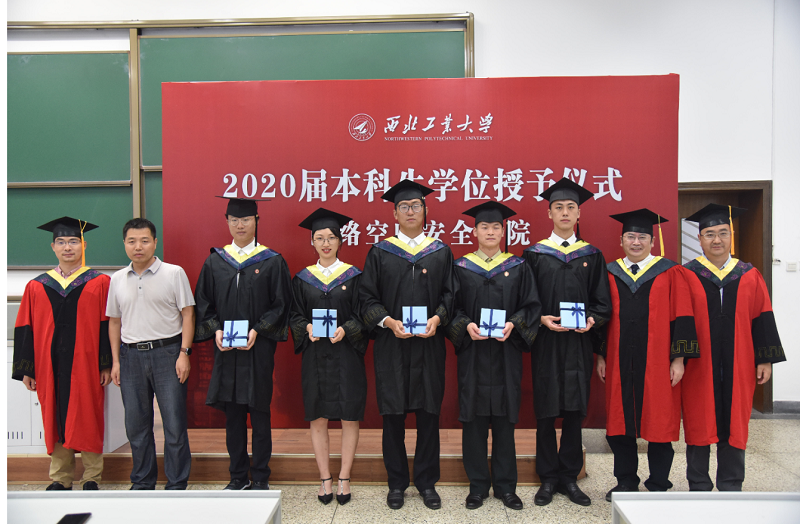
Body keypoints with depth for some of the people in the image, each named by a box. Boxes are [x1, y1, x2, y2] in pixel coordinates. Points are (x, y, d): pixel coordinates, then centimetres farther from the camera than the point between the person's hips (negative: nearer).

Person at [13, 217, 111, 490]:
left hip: (86, 365, -2)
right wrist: (26, 370, 3)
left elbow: (108, 325, -3)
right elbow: (26, 329, 7)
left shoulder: (99, 283, 0)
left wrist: (107, 364, -7)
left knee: (88, 418, 4)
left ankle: (91, 477, 18)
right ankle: (60, 478, 24)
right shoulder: (37, 287, 7)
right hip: (50, 366, 3)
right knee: (55, 419, 10)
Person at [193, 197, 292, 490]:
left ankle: (260, 478, 16)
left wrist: (258, 330, -14)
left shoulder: (272, 262, 0)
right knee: (232, 413, 10)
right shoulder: (214, 262, 9)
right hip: (225, 350, 3)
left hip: (259, 349, -3)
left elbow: (282, 304, -2)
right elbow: (203, 303, 10)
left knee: (259, 413, 3)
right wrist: (215, 330, -7)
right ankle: (238, 476, 24)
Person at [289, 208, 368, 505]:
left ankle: (344, 479, 17)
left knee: (349, 418, 2)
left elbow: (362, 315, -1)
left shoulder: (353, 276, 1)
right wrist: (307, 327, -13)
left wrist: (345, 329, -19)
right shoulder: (303, 278, 7)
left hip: (346, 355, -1)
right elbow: (295, 316, 8)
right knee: (318, 419, 6)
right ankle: (325, 479, 19)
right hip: (315, 357, 2)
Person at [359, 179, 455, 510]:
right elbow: (367, 297, 3)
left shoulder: (441, 252, 8)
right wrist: (388, 321, -13)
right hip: (391, 346, -1)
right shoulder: (380, 253, 4)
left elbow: (449, 295, 7)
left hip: (429, 345, 1)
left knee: (428, 414, 6)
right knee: (393, 415, 5)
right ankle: (396, 483, 21)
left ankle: (427, 482, 23)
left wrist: (437, 318, -11)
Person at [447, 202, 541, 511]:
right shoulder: (461, 268, 5)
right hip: (472, 355, 0)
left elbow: (531, 305, 3)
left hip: (506, 354, 1)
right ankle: (478, 485, 18)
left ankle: (505, 486, 20)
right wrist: (465, 325, -17)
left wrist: (513, 324, -15)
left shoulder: (518, 267, 7)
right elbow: (451, 308, 2)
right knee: (474, 420, 4)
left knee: (504, 420, 6)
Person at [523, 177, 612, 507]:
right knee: (546, 413, 4)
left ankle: (569, 477, 22)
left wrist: (591, 319, -12)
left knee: (574, 413, 7)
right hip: (546, 345, -1)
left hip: (579, 346, 2)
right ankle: (548, 479, 17)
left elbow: (603, 304, 7)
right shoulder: (534, 254, 3)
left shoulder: (592, 255, 8)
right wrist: (542, 319, -15)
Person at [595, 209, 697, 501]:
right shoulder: (610, 274, 8)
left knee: (659, 422, 5)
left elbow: (681, 318, -3)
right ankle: (626, 482, 24)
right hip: (619, 363, 3)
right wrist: (601, 356, 6)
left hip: (657, 363, -2)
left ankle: (658, 485, 22)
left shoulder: (670, 273, 1)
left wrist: (679, 358, -8)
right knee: (620, 422, 8)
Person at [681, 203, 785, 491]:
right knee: (699, 425, 5)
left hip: (737, 367, 2)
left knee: (734, 425, 10)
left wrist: (765, 359, 2)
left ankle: (731, 488, 24)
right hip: (698, 367, -2)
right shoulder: (686, 276, 0)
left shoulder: (749, 276, 7)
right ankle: (699, 487, 19)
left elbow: (762, 319, 7)